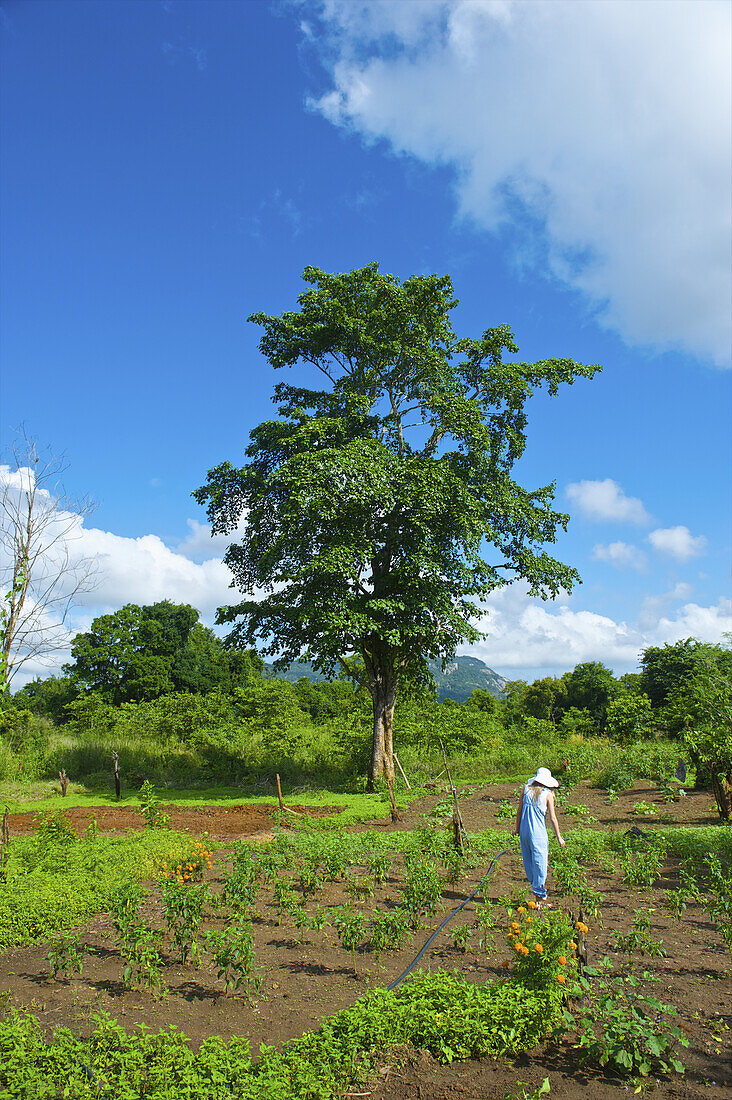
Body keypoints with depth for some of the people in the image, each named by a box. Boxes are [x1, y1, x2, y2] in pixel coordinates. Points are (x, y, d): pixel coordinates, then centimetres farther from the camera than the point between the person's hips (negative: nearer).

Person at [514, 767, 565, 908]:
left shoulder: (526, 790, 4)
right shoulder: (548, 794, -6)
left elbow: (519, 811, 8)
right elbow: (553, 818, -6)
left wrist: (517, 828, 19)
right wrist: (559, 837, 2)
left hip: (524, 831, 4)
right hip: (538, 833, -4)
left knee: (528, 861, 15)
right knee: (540, 864, 2)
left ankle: (535, 884, 28)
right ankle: (540, 897, 6)